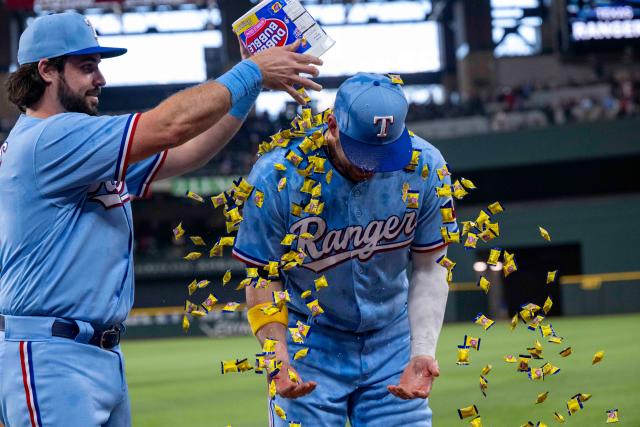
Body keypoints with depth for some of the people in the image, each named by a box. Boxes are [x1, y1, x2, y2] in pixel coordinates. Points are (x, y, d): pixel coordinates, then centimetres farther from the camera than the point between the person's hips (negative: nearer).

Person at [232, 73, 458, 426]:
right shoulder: (277, 176, -20)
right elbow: (263, 276, -10)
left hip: (392, 340, 2)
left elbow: (429, 267, -3)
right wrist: (277, 360, -23)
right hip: (308, 343, -2)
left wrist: (423, 353, -14)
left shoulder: (424, 167, -13)